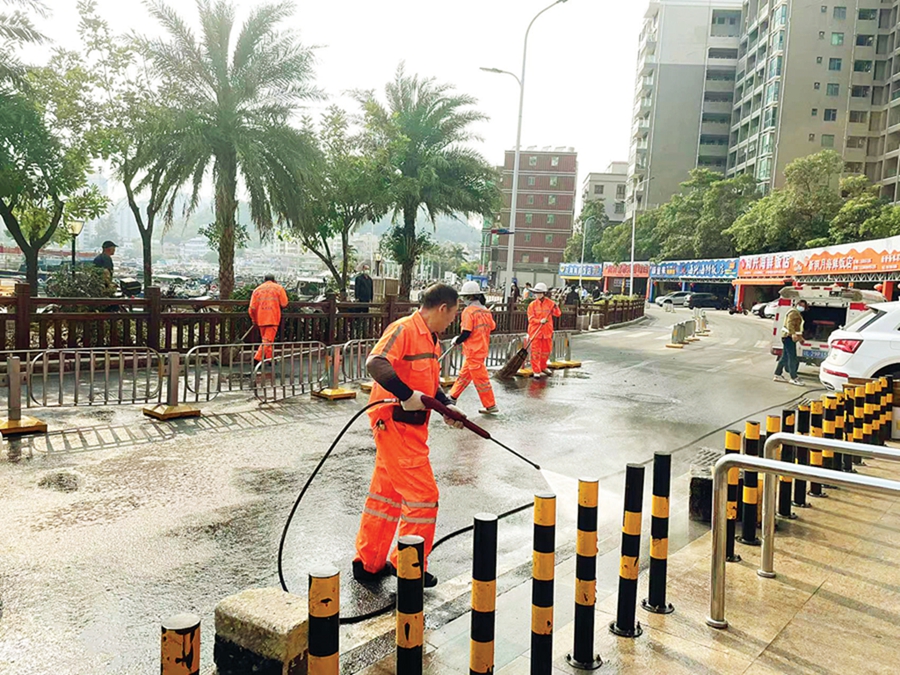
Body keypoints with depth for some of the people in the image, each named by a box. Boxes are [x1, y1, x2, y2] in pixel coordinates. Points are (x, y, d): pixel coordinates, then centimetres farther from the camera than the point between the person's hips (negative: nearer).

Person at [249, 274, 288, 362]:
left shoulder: (257, 289, 10)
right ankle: (258, 358, -16)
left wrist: (254, 320, 15)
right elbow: (284, 304, -3)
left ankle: (270, 358, 24)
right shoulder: (278, 288, 2)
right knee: (268, 341, -4)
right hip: (273, 318, -4)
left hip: (261, 319, 4)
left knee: (265, 339, 18)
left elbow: (252, 307, 4)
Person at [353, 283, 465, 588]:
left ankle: (368, 564, 29)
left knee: (386, 495, 16)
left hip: (411, 426, 10)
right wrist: (407, 396, -33)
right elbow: (375, 363, -30)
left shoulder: (431, 339, 15)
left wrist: (447, 406, 5)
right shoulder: (404, 329, -16)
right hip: (394, 424, -10)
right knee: (422, 496, -3)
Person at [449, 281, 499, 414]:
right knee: (464, 374, 18)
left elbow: (466, 333, -19)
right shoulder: (485, 310, 6)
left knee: (480, 379, -2)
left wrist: (456, 341, -3)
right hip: (482, 348, 9)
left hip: (473, 351, -9)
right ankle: (453, 397, 30)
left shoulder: (469, 311, -17)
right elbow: (492, 327, 11)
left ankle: (491, 406, 3)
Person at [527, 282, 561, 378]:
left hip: (547, 331, 2)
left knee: (546, 351, 14)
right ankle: (536, 371, 4)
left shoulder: (550, 303, 1)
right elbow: (531, 319, -8)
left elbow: (558, 314, -3)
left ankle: (543, 367, 34)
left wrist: (555, 308, -23)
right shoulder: (532, 305, -3)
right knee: (536, 351, -2)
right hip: (535, 331, -2)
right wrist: (540, 321, -24)